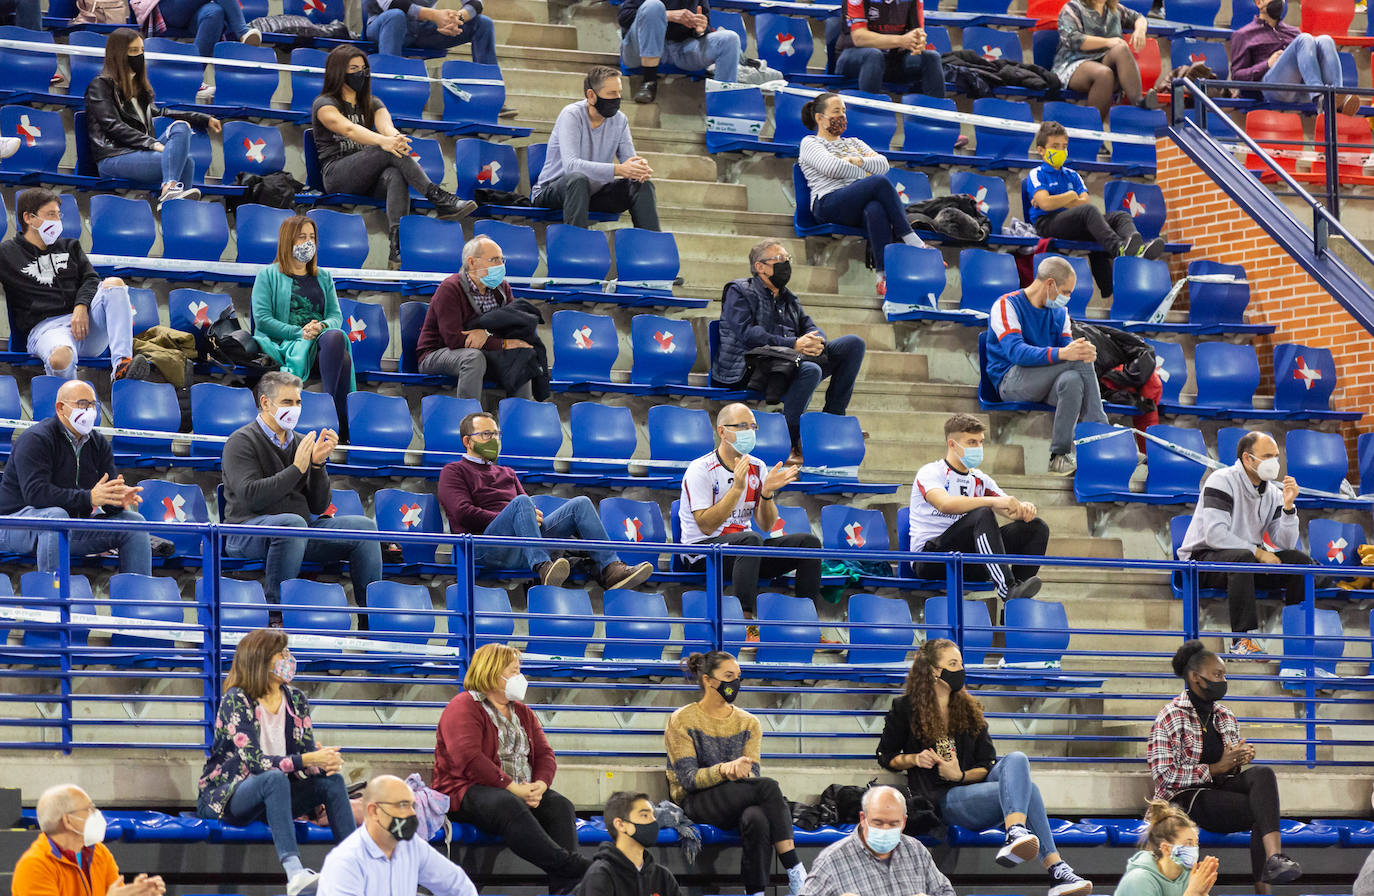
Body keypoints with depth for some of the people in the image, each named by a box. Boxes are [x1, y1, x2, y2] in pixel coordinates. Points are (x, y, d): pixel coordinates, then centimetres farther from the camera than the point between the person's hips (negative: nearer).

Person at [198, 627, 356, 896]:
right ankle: (294, 873, -54)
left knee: (333, 780, -17)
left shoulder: (296, 699, 4)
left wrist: (325, 762, -26)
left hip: (274, 794, 6)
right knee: (275, 779, -37)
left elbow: (308, 751, -1)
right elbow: (254, 761, -26)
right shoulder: (236, 700, -16)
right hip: (225, 798, -6)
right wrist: (308, 760, -33)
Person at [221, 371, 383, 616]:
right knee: (292, 522, -38)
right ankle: (275, 617, -35)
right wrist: (296, 468, -15)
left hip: (299, 534, 6)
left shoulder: (301, 443, 17)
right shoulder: (242, 442, -1)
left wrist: (318, 464, -3)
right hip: (248, 530, -6)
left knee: (364, 526, -11)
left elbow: (319, 506, 12)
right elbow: (251, 496, -16)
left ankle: (370, 621, -13)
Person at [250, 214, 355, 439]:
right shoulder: (268, 276, 11)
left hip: (321, 340, 4)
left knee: (336, 337, -37)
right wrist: (300, 332, -14)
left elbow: (336, 315, 15)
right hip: (283, 344, -4)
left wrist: (322, 326, -11)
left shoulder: (323, 277, 26)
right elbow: (262, 319, -1)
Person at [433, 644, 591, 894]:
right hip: (466, 792, -7)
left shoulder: (522, 713, 22)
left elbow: (544, 754, 15)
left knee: (560, 805, -23)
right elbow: (469, 759, -18)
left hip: (522, 792, 7)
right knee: (509, 806, -39)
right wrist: (513, 788, -22)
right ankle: (573, 866, -48)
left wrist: (540, 785, -9)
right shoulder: (463, 708, -4)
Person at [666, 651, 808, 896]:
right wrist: (724, 770, -29)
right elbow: (687, 778, -10)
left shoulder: (748, 723, 13)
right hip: (696, 803, -4)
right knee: (768, 787, -31)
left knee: (757, 818, -37)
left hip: (738, 806, 4)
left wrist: (740, 772, -25)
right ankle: (796, 874, -35)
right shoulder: (682, 720, -1)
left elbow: (754, 774, 1)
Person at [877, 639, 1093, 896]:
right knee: (1025, 788, -30)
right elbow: (885, 756, 15)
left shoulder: (968, 709, 19)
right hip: (943, 799, -5)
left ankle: (1015, 836, -56)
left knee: (1017, 759, -31)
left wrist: (961, 775, -7)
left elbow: (988, 764, 15)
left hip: (972, 786, 5)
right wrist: (914, 759, -7)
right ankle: (1057, 872, -51)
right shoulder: (906, 709, 6)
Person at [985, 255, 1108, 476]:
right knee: (1079, 364, -26)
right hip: (1010, 380, -6)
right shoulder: (1007, 306, -6)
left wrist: (1084, 352, -20)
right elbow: (1016, 352, -21)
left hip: (1045, 386, 6)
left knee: (1073, 381, -30)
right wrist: (1061, 354, -35)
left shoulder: (1059, 312, 16)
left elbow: (1067, 346, 6)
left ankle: (1060, 456, -33)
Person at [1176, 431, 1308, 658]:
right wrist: (1257, 552, -23)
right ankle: (1243, 640, -40)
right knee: (1242, 558, -39)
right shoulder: (1222, 481, -14)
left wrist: (1288, 506, -13)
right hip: (1202, 559, -7)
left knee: (1301, 561, -9)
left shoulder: (1272, 492, 7)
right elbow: (1215, 535, -25)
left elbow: (1286, 544, 1)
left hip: (1246, 558, 7)